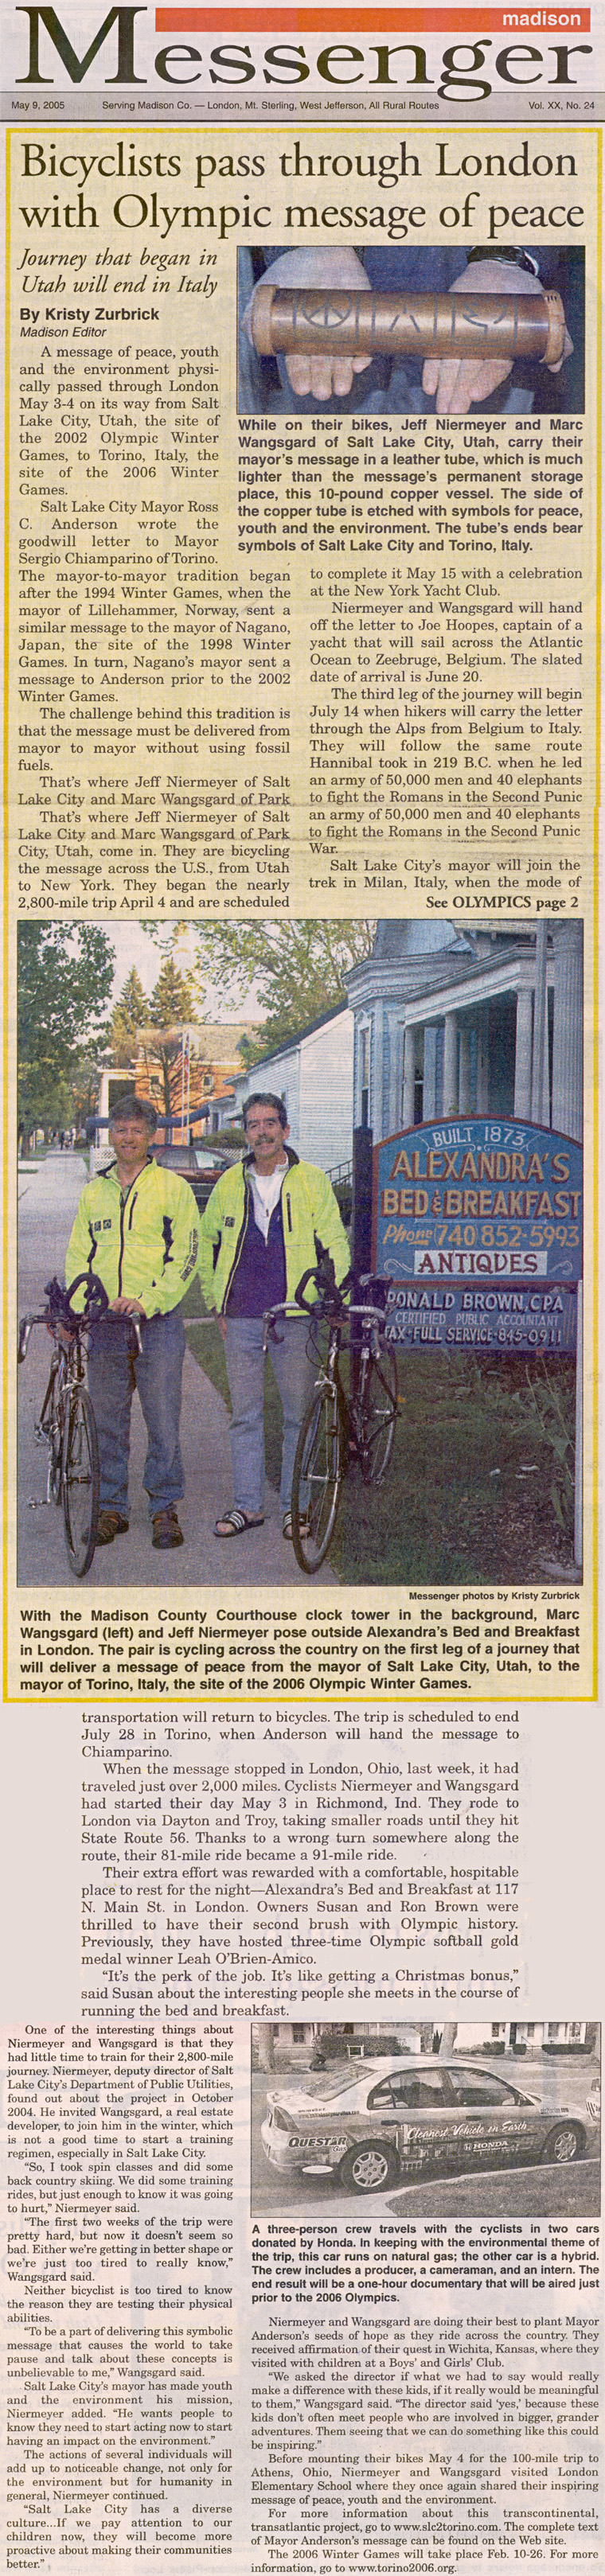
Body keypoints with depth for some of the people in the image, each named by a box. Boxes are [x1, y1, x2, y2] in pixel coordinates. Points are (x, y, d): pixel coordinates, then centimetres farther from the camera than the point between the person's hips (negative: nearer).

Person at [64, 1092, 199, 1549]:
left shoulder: (173, 1187, 3)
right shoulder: (94, 1191, 15)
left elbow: (186, 1256, -3)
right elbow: (78, 1255, 15)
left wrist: (147, 1301, -15)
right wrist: (75, 1305, -1)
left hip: (159, 1321, -3)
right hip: (105, 1323, 3)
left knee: (163, 1421, -2)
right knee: (108, 1421, 6)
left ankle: (165, 1508, 7)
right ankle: (112, 1507, 15)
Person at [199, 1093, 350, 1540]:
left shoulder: (311, 1180, 3)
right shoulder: (230, 1184, 10)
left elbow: (335, 1246, 4)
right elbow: (207, 1246, 21)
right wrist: (216, 1305, 14)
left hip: (296, 1318, -2)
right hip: (242, 1318, 2)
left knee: (299, 1414, 2)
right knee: (246, 1415, 6)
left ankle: (294, 1504, 10)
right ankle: (248, 1505, 13)